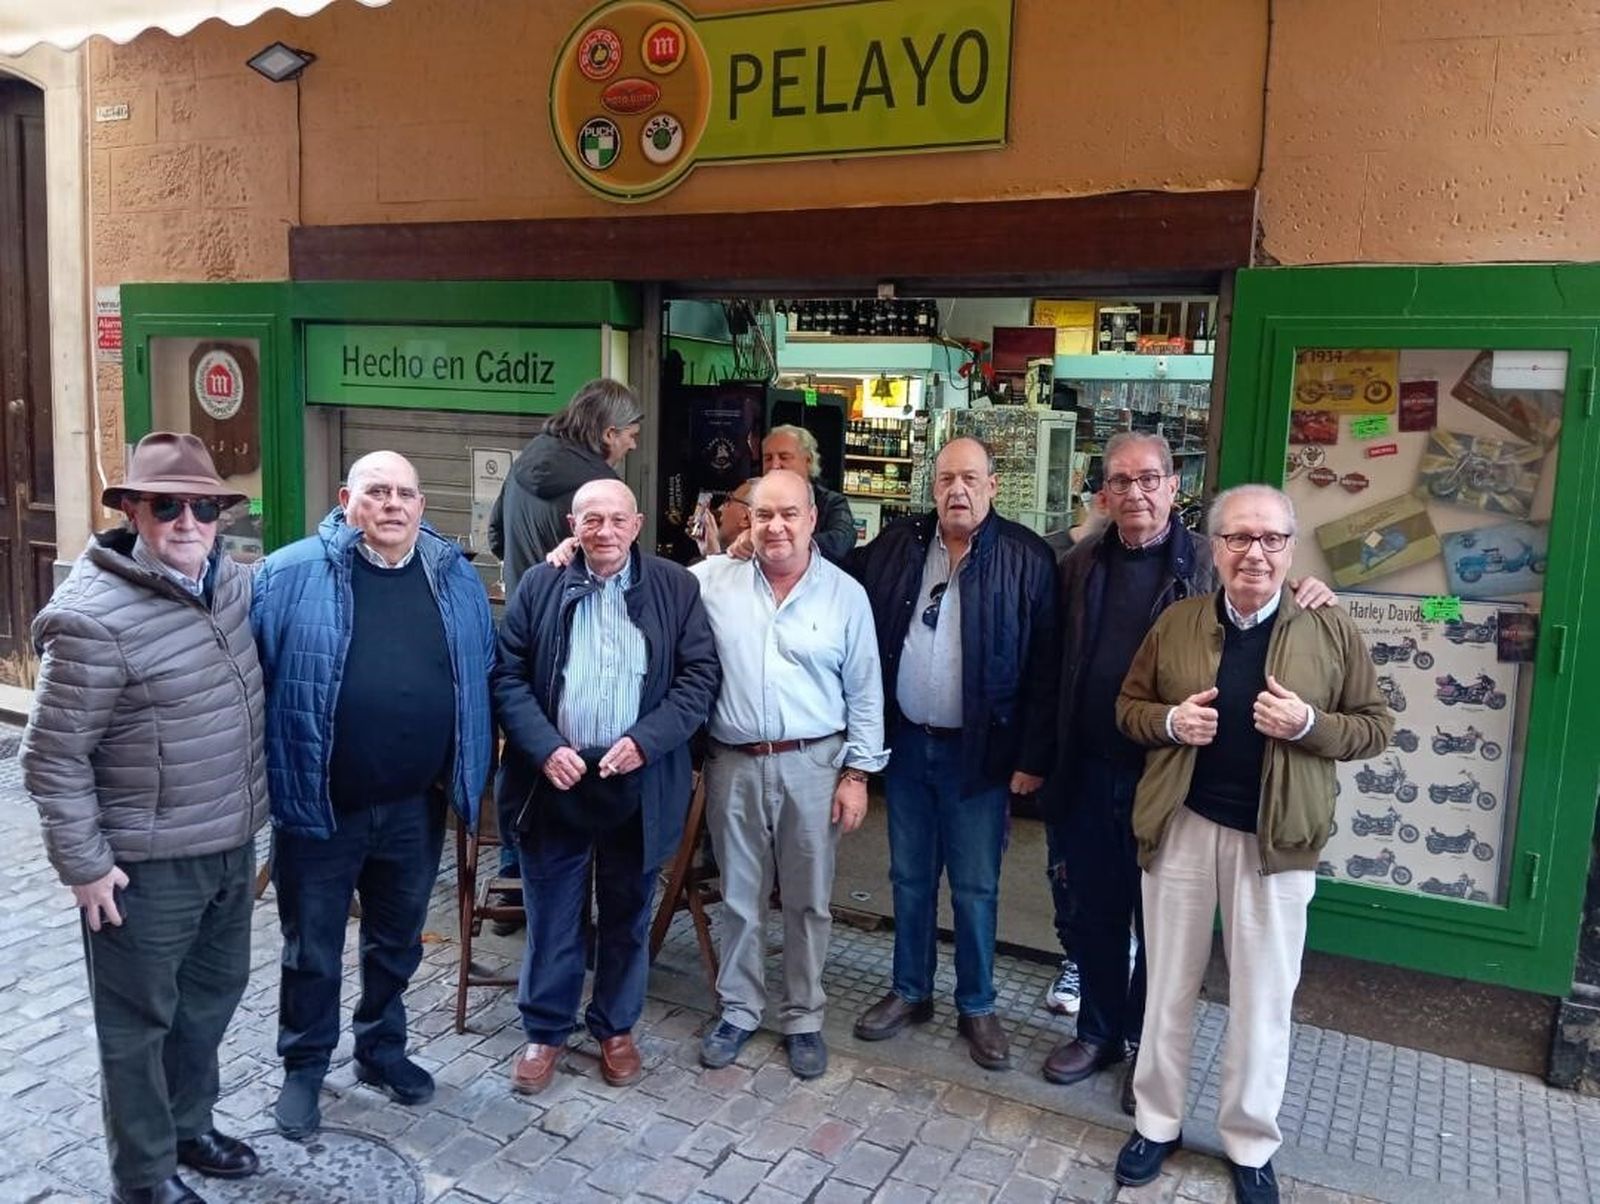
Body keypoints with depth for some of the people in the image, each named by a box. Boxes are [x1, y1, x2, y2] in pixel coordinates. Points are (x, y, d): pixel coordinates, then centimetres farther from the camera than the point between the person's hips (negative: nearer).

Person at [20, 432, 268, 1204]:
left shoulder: (234, 585, 0)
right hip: (148, 864, -7)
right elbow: (52, 756, -17)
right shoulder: (94, 619, -22)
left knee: (212, 993, 23)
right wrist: (84, 864, -14)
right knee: (140, 1022, 11)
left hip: (231, 848, 7)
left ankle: (187, 1126, 45)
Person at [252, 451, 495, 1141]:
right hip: (319, 807, -3)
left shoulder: (455, 578, 1)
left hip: (414, 808, 3)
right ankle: (304, 1069, 34)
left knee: (397, 941, 20)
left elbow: (481, 678, 8)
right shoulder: (291, 575, -10)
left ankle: (381, 1050, 42)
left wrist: (466, 773, 7)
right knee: (312, 950, 14)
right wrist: (265, 780, -8)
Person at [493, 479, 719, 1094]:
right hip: (556, 777, 0)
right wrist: (545, 749, -14)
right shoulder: (539, 587, 1)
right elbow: (508, 677, -1)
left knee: (627, 915, 15)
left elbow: (700, 674, -4)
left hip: (639, 783, 0)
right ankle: (545, 1031, 30)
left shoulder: (676, 588, -1)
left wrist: (645, 740, -15)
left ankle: (616, 1028, 33)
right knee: (550, 915, 11)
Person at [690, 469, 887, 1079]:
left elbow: (865, 695, 0)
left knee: (808, 900, 11)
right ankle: (738, 1010, 32)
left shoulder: (845, 593, -2)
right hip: (733, 764, 1)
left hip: (812, 765, -1)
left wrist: (857, 774, -3)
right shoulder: (712, 580, 0)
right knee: (739, 897, 14)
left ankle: (803, 1018, 28)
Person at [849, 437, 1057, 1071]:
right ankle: (909, 992, 33)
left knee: (975, 888, 8)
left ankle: (977, 1007, 26)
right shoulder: (896, 545, 3)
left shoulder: (1027, 559, -8)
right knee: (909, 878, 16)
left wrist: (1034, 757, -10)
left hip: (979, 751, -3)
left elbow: (1045, 668, -9)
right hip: (906, 741, 3)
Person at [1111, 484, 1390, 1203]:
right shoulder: (1176, 623, 2)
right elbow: (1128, 707, 9)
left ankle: (1251, 1145, 29)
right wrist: (1169, 721, -13)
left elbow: (1377, 726, 1)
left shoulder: (1330, 630, -3)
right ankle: (1157, 1123, 31)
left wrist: (1309, 724, -18)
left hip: (1274, 840, -1)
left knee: (1263, 1000, 10)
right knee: (1168, 988, 13)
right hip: (1180, 827, 2)